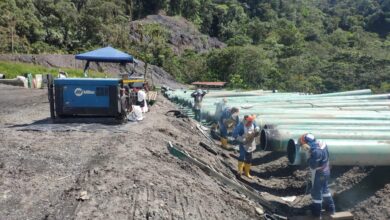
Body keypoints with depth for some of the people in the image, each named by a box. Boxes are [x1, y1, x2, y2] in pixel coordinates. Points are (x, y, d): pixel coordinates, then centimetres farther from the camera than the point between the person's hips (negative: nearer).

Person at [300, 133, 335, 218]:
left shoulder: (316, 152, -34)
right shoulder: (322, 144, -6)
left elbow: (312, 165, -27)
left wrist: (308, 154, -23)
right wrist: (310, 152, -2)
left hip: (319, 174, -9)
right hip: (326, 171, 9)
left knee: (316, 193, 9)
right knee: (325, 189, 26)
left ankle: (316, 213, 24)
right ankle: (330, 208, 41)